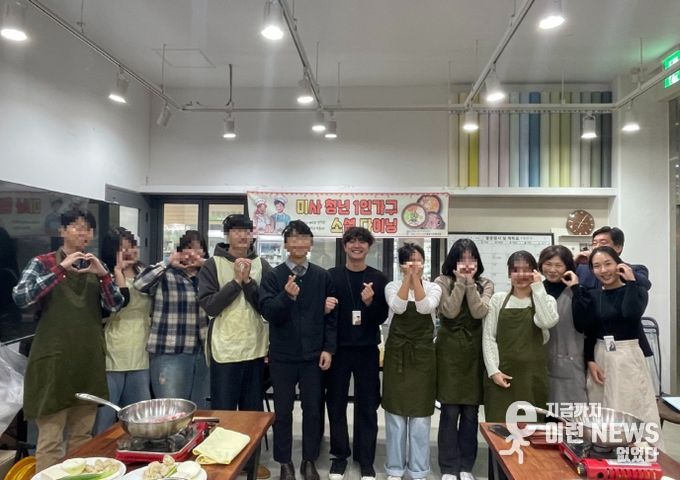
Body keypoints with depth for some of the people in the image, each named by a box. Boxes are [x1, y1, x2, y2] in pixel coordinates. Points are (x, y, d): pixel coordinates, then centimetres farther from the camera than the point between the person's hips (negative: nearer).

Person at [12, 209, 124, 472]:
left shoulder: (96, 265, 10)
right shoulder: (43, 262, -1)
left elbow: (116, 305, 1)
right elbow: (20, 297, -17)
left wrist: (103, 275, -15)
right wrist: (61, 269, -24)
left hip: (89, 357, 4)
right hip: (54, 357, -4)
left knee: (82, 435, 13)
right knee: (50, 439, -2)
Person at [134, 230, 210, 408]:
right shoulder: (166, 274, -4)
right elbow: (140, 283, -19)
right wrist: (167, 262, -19)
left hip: (203, 351, 5)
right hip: (170, 352, -4)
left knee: (201, 409, 16)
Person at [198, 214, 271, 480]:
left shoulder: (262, 265, 1)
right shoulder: (213, 265, -4)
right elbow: (209, 305, -13)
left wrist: (248, 282, -17)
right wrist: (235, 282, -19)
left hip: (255, 348, 3)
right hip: (224, 348, -3)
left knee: (253, 408, 15)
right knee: (223, 409, 8)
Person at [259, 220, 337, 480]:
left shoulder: (323, 276, 1)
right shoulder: (273, 276, -3)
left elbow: (331, 315, 3)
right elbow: (267, 312, -11)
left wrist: (328, 348, -3)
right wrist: (287, 296, -28)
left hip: (313, 355, 1)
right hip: (282, 355, -1)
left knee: (313, 409, 10)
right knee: (283, 410, 10)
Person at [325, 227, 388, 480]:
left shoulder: (379, 279, 0)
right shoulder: (331, 275, 1)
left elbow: (382, 318, -2)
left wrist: (370, 303, -21)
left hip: (367, 350, 0)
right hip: (338, 349, 0)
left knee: (367, 406, 8)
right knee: (336, 404, 9)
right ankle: (339, 455, 25)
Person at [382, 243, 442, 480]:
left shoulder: (433, 287, 2)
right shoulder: (392, 286, 1)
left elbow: (425, 307, -19)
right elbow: (398, 307, -19)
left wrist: (416, 277, -21)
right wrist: (408, 276, -20)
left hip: (422, 354, 0)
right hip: (397, 353, 0)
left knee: (420, 414, 6)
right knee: (395, 413, 7)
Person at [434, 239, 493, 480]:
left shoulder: (485, 284, 6)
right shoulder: (442, 281, 0)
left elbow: (479, 312, -10)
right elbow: (449, 311, -14)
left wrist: (470, 282, -11)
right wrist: (460, 282, -12)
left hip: (474, 352, 2)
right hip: (449, 351, -2)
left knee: (471, 412, 8)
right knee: (450, 411, 0)